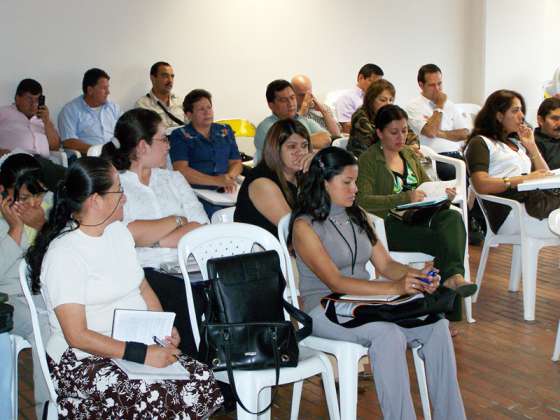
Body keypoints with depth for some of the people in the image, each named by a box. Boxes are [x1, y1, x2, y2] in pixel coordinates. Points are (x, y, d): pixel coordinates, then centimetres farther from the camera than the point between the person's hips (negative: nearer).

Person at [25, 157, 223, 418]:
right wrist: (142, 354, -23)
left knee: (203, 380, -17)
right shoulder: (64, 253, -15)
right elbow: (77, 336, -18)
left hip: (139, 344, 7)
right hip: (83, 360, -7)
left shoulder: (118, 231, 10)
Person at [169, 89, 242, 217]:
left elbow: (236, 162, 17)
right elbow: (180, 170, -7)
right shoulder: (180, 136, 7)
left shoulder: (225, 131, 22)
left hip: (228, 191, 4)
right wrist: (216, 181, -19)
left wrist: (230, 177, -8)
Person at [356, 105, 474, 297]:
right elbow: (363, 201, -15)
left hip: (417, 215, 6)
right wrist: (406, 198, -25)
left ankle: (454, 275, -41)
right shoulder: (368, 159, -2)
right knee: (442, 239, -32)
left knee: (453, 216, -28)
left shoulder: (409, 153, 22)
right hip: (389, 222, -6)